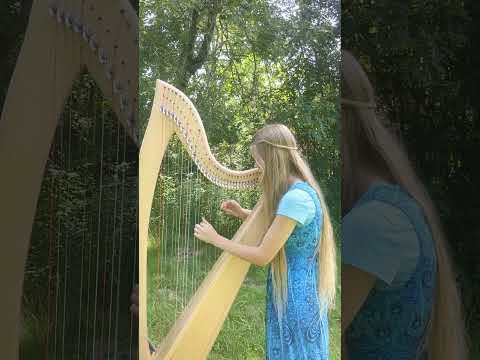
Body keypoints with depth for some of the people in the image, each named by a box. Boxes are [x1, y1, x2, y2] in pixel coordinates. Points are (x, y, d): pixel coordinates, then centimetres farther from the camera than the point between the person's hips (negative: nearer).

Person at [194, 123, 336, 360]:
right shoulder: (299, 189, 3)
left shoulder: (296, 197, -26)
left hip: (295, 294, -9)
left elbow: (262, 256, -21)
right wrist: (243, 214, 7)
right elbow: (278, 224, 19)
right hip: (296, 291, 9)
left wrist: (214, 239, -12)